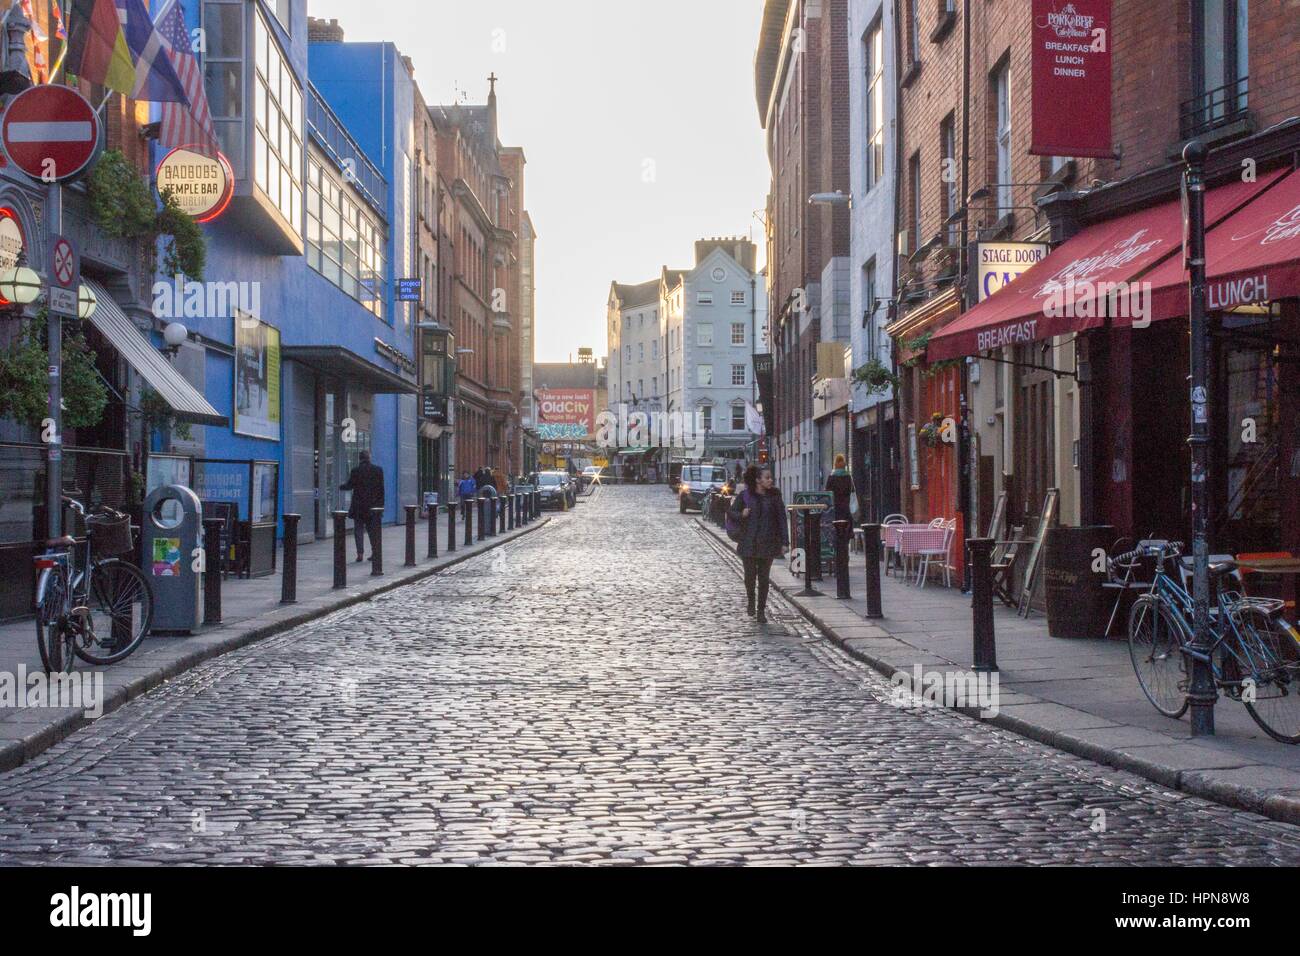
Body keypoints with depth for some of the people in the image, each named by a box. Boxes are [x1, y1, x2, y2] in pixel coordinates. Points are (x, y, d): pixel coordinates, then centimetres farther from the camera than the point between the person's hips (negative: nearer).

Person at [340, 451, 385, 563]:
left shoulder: (356, 471, -10)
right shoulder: (378, 470, 0)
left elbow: (349, 485, -3)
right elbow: (381, 488, 2)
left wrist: (340, 487, 19)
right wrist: (381, 504, 8)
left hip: (359, 506, -3)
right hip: (374, 506, 3)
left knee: (358, 530, 3)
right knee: (373, 529, 13)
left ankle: (360, 554, -4)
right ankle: (375, 552, 13)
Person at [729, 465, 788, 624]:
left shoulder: (774, 496, 2)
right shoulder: (745, 496, -1)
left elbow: (781, 519, 3)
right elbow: (732, 512, 9)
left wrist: (784, 542, -1)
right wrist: (741, 514, -14)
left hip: (768, 543, 1)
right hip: (749, 543, -1)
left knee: (764, 577, 3)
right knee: (750, 574, 2)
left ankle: (761, 610, 14)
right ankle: (751, 601, 31)